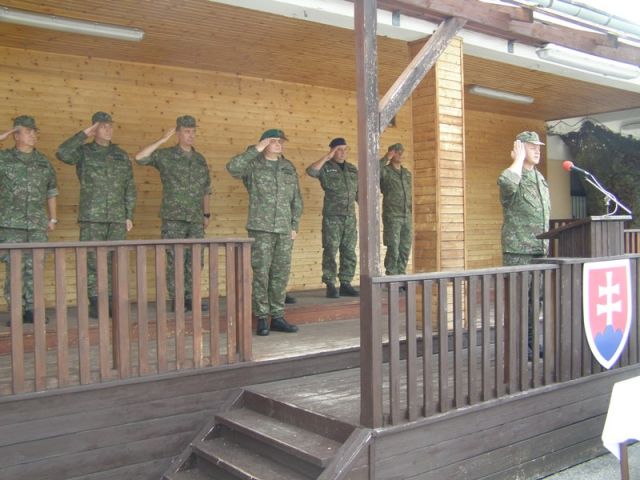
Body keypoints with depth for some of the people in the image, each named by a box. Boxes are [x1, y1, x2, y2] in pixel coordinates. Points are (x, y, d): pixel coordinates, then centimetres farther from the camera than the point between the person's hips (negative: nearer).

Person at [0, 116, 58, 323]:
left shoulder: (43, 162, 14)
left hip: (38, 226, 3)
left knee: (34, 269, 3)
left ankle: (32, 310, 10)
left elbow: (51, 191, 21)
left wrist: (53, 218, 17)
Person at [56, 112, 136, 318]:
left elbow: (130, 188, 12)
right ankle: (94, 303, 5)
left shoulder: (121, 155, 13)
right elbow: (62, 153, -18)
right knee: (92, 261, -1)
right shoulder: (84, 152, 4)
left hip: (118, 218, 3)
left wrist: (129, 216, 5)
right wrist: (84, 133, -11)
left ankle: (112, 301, 11)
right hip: (92, 218, -2)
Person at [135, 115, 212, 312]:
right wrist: (162, 140, -14)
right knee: (175, 260, -1)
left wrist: (207, 214, 15)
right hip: (173, 218, -4)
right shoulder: (165, 155, 0)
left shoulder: (200, 160, 14)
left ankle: (190, 299, 14)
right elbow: (139, 157, -15)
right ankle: (175, 300, 7)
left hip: (196, 219, 4)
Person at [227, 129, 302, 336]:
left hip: (284, 230, 4)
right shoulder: (253, 165, 1)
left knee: (281, 274, 6)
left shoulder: (289, 167, 13)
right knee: (261, 273, -2)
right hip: (261, 228, -4)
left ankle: (278, 317, 14)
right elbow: (232, 167, -21)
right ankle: (262, 319, 5)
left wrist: (295, 225, 8)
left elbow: (297, 200, 15)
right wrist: (256, 149, -17)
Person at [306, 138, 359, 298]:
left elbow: (358, 192, 19)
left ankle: (345, 284, 14)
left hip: (350, 217, 5)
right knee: (330, 252, -5)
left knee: (349, 253, 6)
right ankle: (330, 286, 0)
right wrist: (327, 157, -18)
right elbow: (311, 171, -21)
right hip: (332, 217, -5)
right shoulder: (326, 167, 1)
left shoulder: (353, 169, 16)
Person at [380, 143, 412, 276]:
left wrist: (411, 214, 17)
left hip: (406, 217, 6)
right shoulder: (385, 171, -1)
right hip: (392, 217, -6)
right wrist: (386, 158, -19)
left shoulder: (407, 173, 17)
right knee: (393, 248, -8)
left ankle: (401, 275, 13)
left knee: (405, 249, 5)